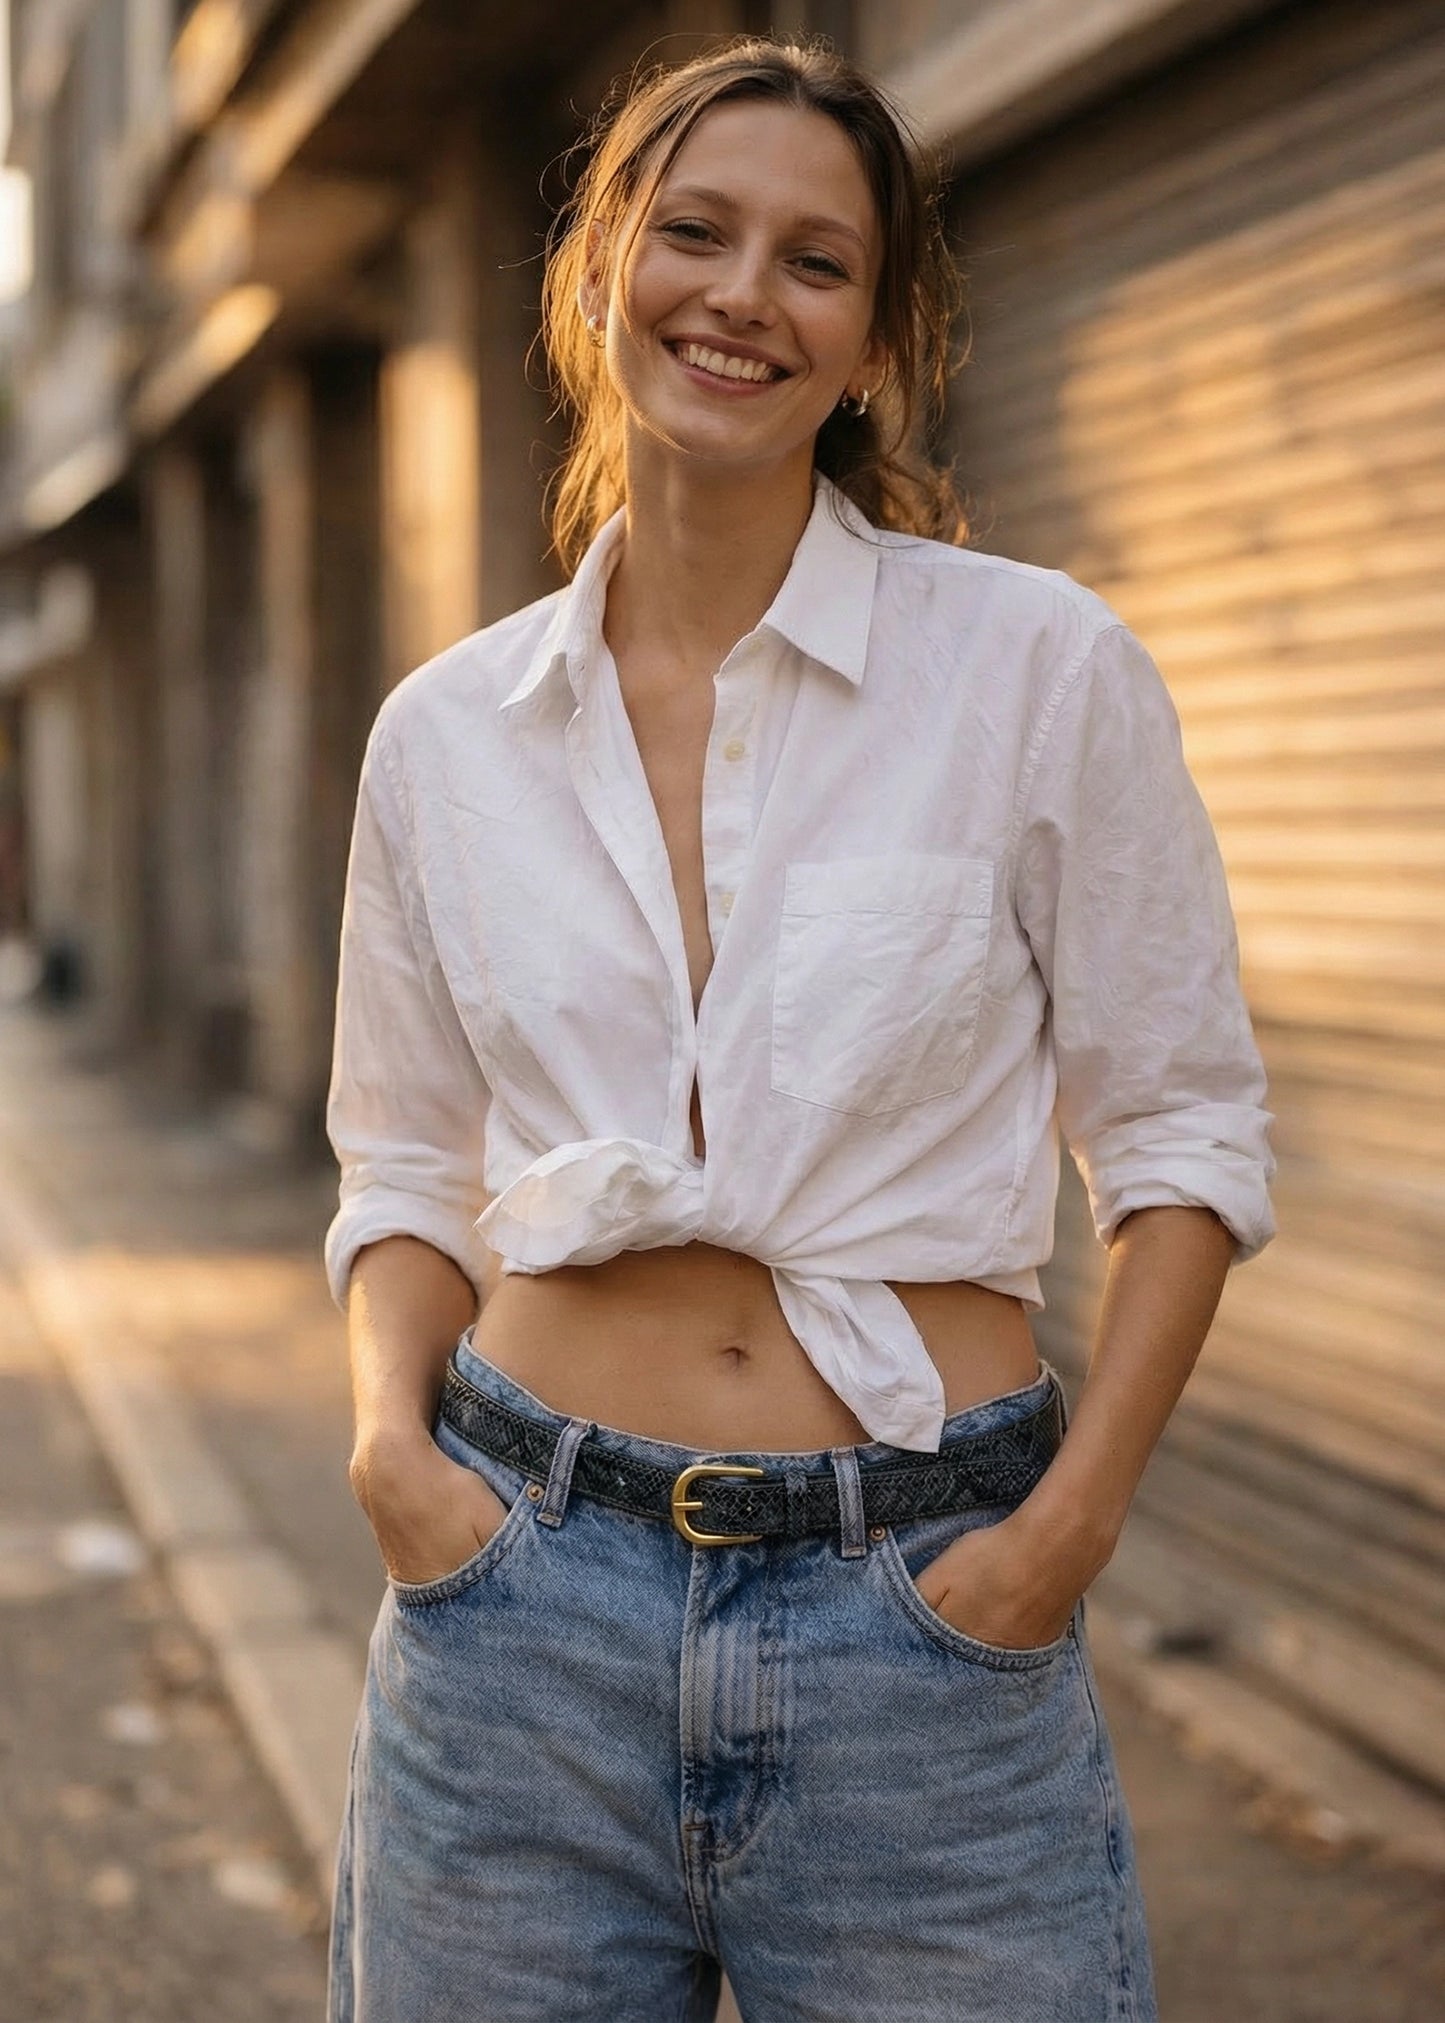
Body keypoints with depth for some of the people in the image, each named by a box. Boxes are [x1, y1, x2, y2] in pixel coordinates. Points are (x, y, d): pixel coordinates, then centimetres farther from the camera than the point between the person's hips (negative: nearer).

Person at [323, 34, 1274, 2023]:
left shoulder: (1047, 669, -5)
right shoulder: (447, 732, 4)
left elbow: (1184, 1127, 0)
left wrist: (1072, 1518, -9)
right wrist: (392, 1433, -4)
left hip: (928, 1622, -2)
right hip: (527, 1599, 2)